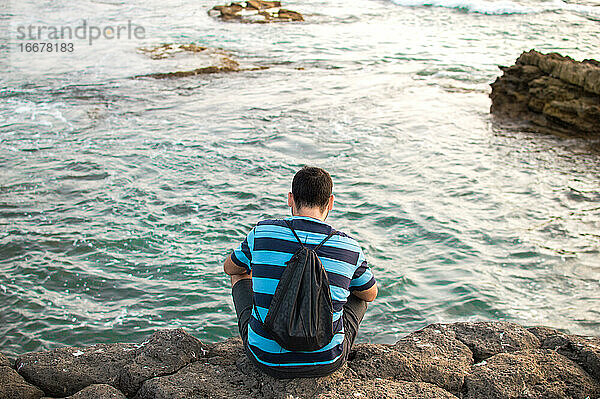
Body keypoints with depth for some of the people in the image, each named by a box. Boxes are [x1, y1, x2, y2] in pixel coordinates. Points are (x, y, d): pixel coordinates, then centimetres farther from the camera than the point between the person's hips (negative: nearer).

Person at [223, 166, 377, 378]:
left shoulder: (261, 233, -10)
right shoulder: (349, 248, -10)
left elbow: (229, 268, 11)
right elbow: (370, 295, 10)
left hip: (266, 360, 1)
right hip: (327, 364, 0)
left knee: (242, 275, 27)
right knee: (360, 289, 27)